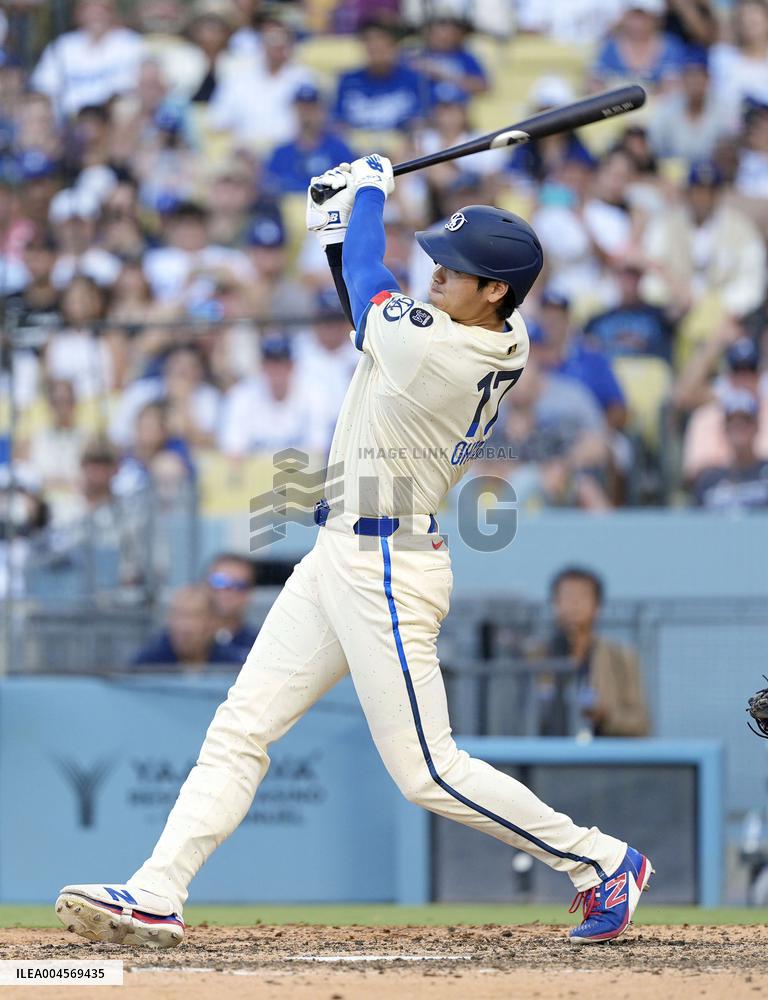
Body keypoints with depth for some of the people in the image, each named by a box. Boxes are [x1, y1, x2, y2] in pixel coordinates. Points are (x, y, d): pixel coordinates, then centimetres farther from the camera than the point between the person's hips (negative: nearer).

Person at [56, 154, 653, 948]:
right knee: (240, 728, 6)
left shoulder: (433, 349, -25)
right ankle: (156, 897, 4)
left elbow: (366, 282, -6)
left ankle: (602, 863, 8)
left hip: (385, 572, -10)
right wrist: (338, 229, 9)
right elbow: (371, 307, 20)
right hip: (340, 559, 10)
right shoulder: (499, 346, 3)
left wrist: (370, 188, 10)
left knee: (428, 772, -4)